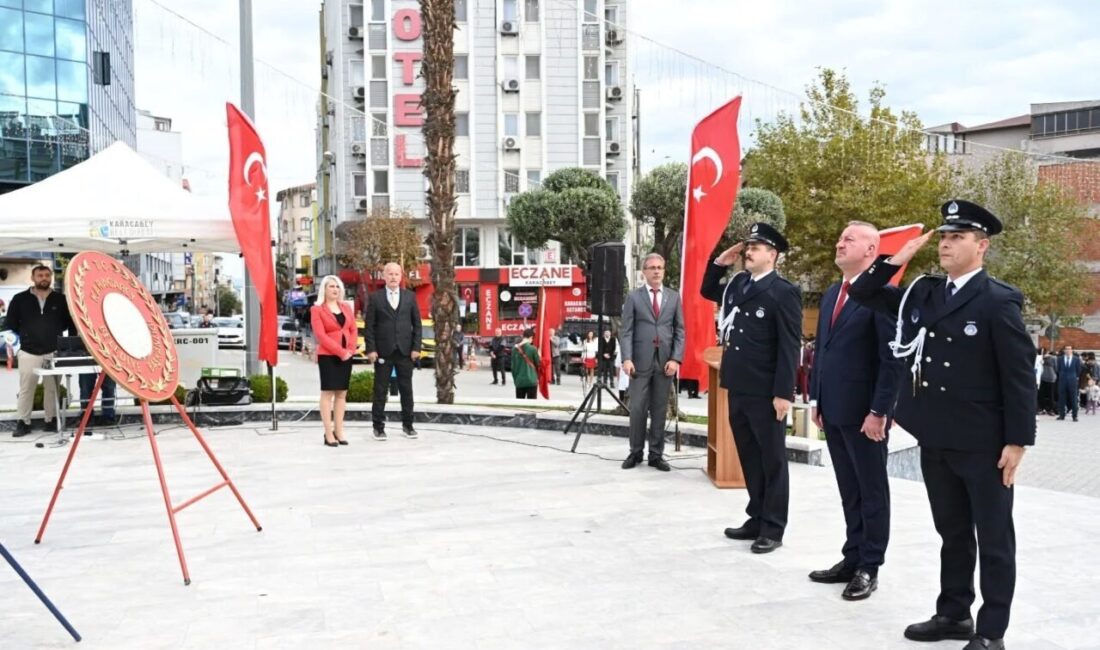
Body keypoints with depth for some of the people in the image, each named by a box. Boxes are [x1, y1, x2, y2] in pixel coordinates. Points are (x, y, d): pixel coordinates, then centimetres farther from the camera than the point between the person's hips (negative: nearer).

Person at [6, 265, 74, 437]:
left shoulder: (61, 300, 6)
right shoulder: (20, 299, 4)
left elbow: (70, 323, 11)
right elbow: (11, 324, 8)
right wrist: (14, 343, 4)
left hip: (54, 352, 1)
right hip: (29, 352, -1)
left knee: (52, 388, 7)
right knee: (26, 389, 0)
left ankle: (51, 420, 15)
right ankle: (22, 422, 5)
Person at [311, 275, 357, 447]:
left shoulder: (346, 307, 13)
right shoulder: (317, 310, -3)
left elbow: (353, 331, 9)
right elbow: (321, 335, -12)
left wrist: (350, 350, -8)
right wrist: (340, 351, -17)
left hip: (346, 356, 5)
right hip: (327, 356, -5)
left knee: (342, 393, 6)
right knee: (328, 393, -4)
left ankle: (338, 431, 11)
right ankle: (328, 434, -4)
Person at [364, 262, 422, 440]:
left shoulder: (410, 296, 8)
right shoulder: (375, 297, 2)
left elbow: (417, 324, 7)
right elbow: (369, 326, 0)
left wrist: (416, 347, -1)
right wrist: (371, 349, -8)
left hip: (405, 351, 2)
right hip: (383, 351, -1)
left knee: (406, 389, 6)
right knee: (380, 390, 3)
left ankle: (407, 424, 16)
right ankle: (379, 426, 11)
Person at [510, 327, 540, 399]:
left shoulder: (515, 349, 1)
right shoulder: (532, 349, -10)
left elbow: (513, 366, 6)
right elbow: (538, 363, 1)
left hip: (519, 381, 4)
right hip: (531, 381, -4)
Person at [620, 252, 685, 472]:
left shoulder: (674, 297, 10)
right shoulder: (633, 297, 5)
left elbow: (679, 331, 7)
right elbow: (626, 331, 0)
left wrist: (676, 358, -5)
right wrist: (627, 358, -12)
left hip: (665, 361, 2)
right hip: (641, 361, -2)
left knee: (660, 410, 6)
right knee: (637, 409, 1)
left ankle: (656, 454, 13)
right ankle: (635, 452, 13)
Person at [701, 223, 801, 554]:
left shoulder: (784, 292, -11)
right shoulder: (738, 284, 10)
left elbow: (790, 346, -14)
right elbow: (707, 291, 29)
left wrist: (783, 393, -18)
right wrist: (719, 263, 10)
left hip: (766, 392, -7)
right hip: (737, 388, 7)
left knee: (772, 460, 5)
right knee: (749, 458, 15)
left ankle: (773, 528, 13)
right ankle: (756, 518, 27)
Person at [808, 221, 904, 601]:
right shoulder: (831, 294, 13)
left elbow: (892, 359, -16)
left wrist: (879, 411, -18)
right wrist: (815, 398, 13)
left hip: (864, 412, -8)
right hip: (833, 410, 8)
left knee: (872, 492, 6)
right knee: (849, 491, 15)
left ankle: (869, 568, 16)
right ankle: (852, 559, 25)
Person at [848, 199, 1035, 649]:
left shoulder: (999, 301, -11)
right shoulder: (922, 293, 7)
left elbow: (1020, 376, -12)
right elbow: (862, 293, 14)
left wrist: (1017, 441, -15)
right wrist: (897, 259, 0)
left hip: (983, 444, -6)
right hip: (935, 440, 6)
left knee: (994, 538, 7)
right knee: (952, 533, 18)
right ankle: (953, 614, 30)